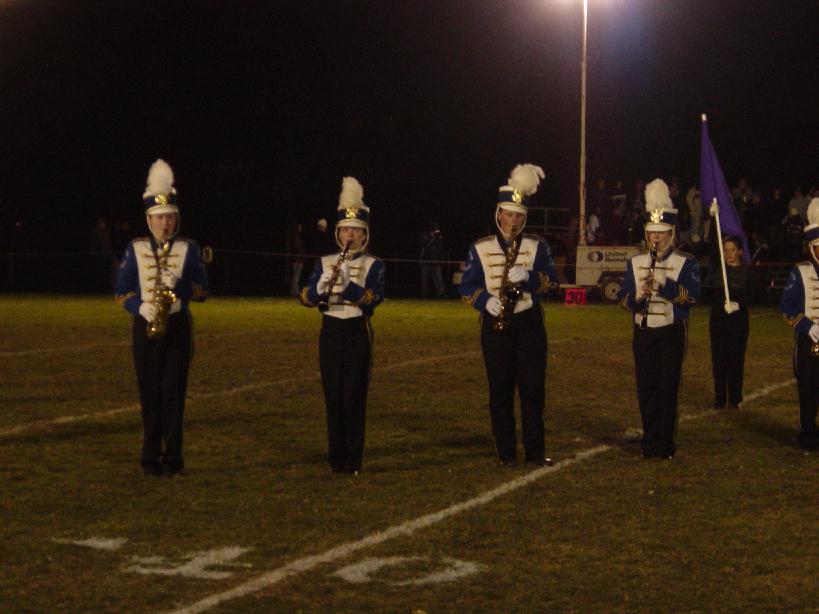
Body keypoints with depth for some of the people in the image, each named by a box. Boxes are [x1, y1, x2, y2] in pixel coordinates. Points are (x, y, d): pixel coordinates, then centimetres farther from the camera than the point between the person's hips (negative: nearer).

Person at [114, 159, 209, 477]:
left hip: (177, 325, -1)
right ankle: (151, 456, 10)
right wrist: (140, 307, -16)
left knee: (173, 392, -4)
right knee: (150, 392, 2)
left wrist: (178, 284, -18)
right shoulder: (135, 249, 4)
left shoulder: (188, 249, 4)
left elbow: (202, 290, 1)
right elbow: (122, 290, 3)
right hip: (145, 326, 1)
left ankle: (172, 456, 2)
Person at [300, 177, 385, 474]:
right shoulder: (324, 262, 8)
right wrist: (322, 283, -22)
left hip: (357, 333, -2)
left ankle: (353, 458, 2)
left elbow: (374, 299, -15)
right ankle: (336, 456, 12)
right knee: (333, 396, 4)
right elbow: (307, 298, -2)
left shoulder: (373, 265, 1)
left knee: (354, 397, -4)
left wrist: (347, 282, -28)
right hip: (331, 333, 2)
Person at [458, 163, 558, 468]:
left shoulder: (537, 246, 7)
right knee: (500, 391, 1)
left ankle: (535, 450, 8)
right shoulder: (481, 248, 4)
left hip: (529, 323, 1)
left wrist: (528, 276, -20)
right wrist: (486, 300, -14)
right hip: (496, 325, -1)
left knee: (533, 389, 1)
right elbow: (467, 285, 5)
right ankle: (506, 452, 7)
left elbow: (551, 280, -1)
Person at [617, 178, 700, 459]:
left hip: (671, 332, -3)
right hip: (642, 332, 3)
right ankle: (650, 440, 11)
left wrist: (664, 283, -28)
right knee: (646, 388, 3)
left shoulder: (686, 262, -2)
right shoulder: (636, 262, 10)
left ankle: (666, 443, 2)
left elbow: (692, 295, -16)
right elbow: (623, 297, 4)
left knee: (668, 387, -5)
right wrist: (637, 297, -18)